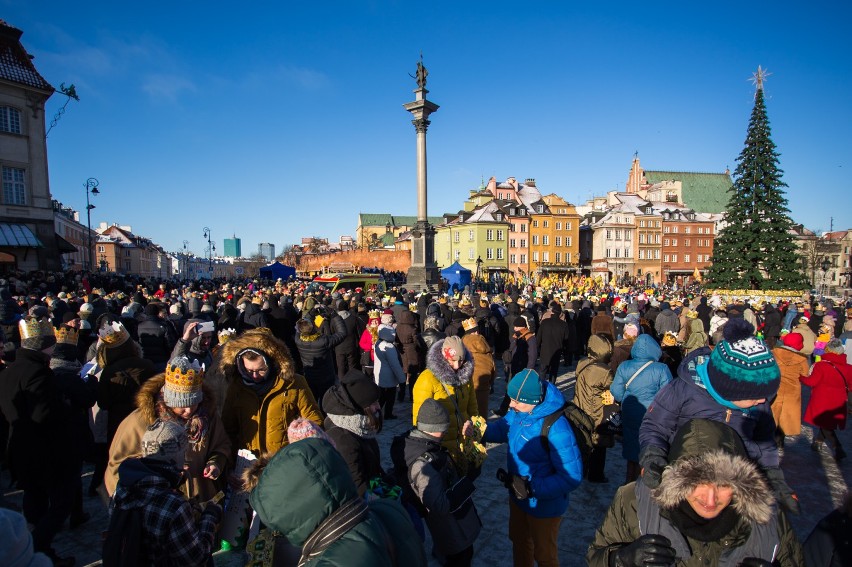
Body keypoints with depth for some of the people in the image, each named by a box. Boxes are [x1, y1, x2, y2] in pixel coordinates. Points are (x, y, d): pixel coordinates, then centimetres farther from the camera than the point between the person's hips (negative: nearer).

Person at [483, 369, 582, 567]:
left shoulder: (557, 429, -36)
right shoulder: (519, 411, -15)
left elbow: (572, 477, -30)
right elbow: (503, 428, 4)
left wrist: (531, 488, -33)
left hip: (544, 504, -6)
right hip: (518, 496, 6)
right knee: (519, 542, 31)